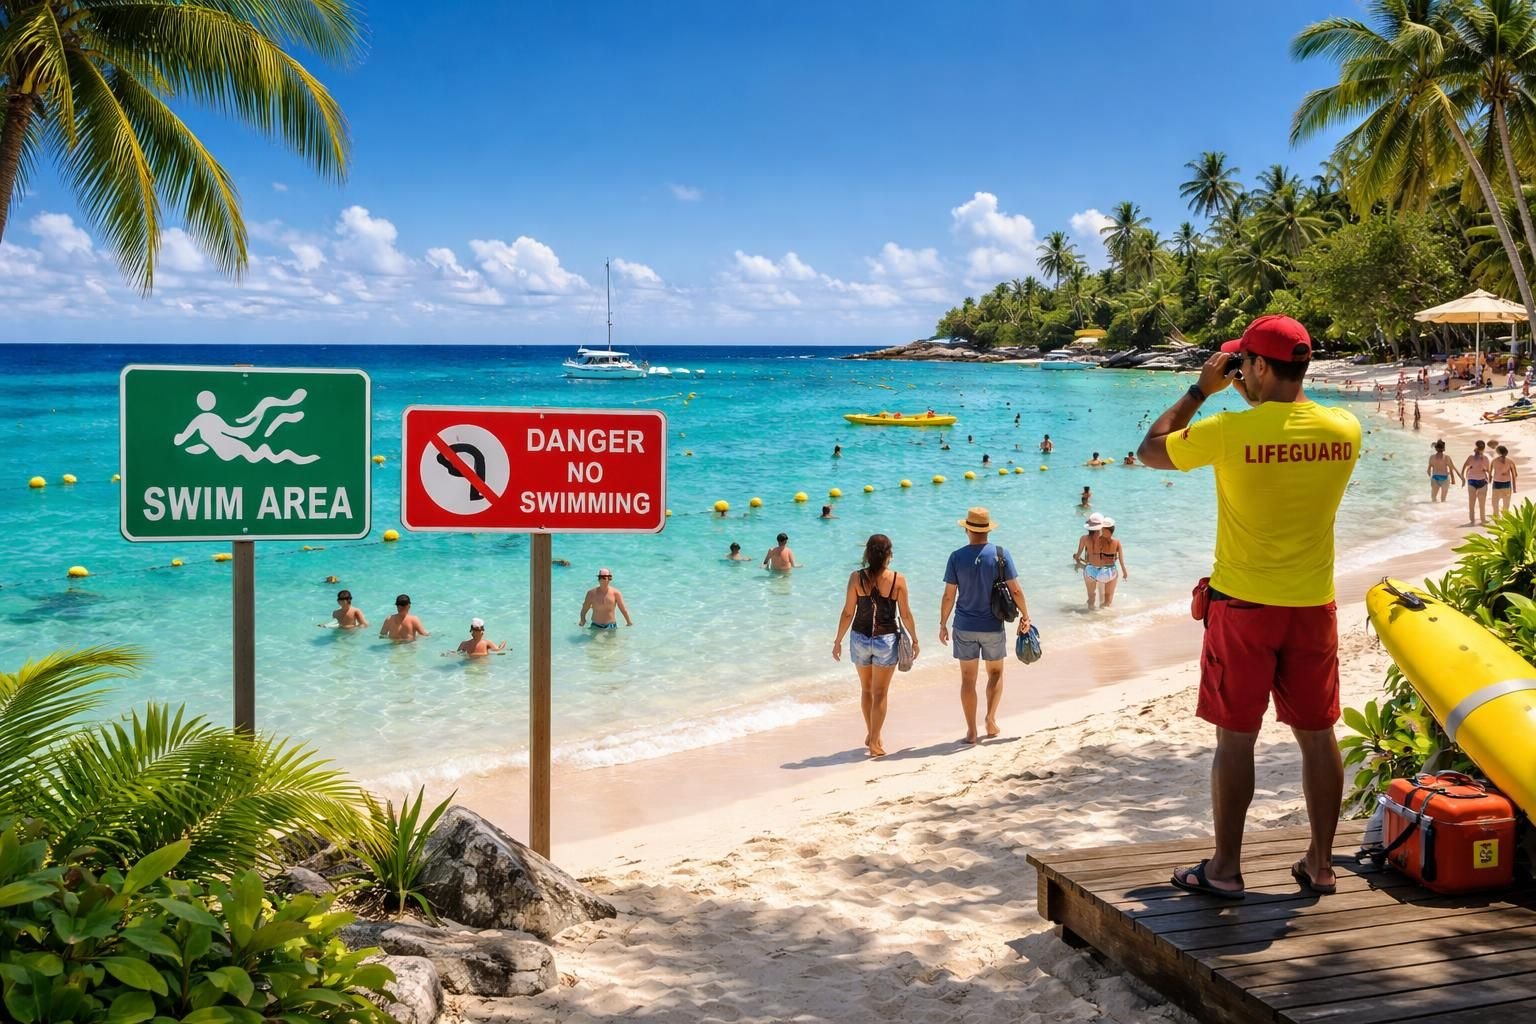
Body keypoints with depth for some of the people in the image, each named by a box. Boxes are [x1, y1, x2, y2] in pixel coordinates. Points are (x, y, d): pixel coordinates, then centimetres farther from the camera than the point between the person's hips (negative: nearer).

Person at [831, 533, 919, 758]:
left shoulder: (856, 577, -8)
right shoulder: (897, 579, -9)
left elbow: (848, 613, -6)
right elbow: (905, 614, -4)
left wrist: (838, 640, 4)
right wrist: (914, 639, 10)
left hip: (860, 638, 2)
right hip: (886, 639, -2)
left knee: (866, 689, 21)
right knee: (880, 693, 8)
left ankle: (871, 735, 33)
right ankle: (875, 742, 8)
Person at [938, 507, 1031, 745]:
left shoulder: (957, 557, -8)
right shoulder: (1001, 554, -8)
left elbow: (949, 596, -6)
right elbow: (1015, 590, -7)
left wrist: (942, 624, 5)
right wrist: (1025, 615, 7)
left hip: (964, 627, 0)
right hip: (993, 627, 0)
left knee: (968, 679, 9)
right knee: (995, 673, 19)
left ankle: (971, 731, 10)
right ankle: (991, 718, 3)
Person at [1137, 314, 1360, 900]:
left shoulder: (1229, 430, -16)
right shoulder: (1345, 429, -3)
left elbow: (1151, 452, 0)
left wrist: (1201, 391, 6)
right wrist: (1259, 400, 18)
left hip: (1243, 604, -4)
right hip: (1314, 604, 4)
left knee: (1236, 737, 5)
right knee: (1317, 735, 12)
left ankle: (1225, 869, 13)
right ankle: (1321, 865, 21)